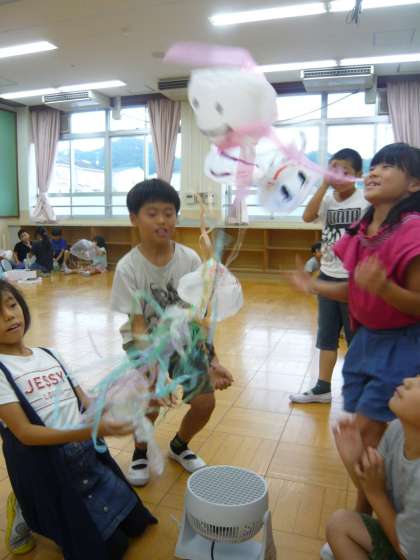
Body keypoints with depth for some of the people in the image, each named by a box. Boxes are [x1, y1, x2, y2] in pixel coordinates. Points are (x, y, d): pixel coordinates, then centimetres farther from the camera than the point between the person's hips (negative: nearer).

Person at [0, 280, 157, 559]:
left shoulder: (49, 354, 4)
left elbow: (86, 403, 5)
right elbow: (25, 433, -21)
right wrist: (91, 430, -32)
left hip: (89, 457, 6)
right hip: (48, 470, -6)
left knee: (135, 524, 16)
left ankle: (61, 516, 29)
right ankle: (29, 513, 17)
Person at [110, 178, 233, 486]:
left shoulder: (190, 259, -14)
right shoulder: (128, 267, -19)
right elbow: (138, 326, -19)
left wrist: (211, 360, -18)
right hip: (144, 342, -2)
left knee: (205, 403, -8)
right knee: (149, 402, -21)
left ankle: (179, 446, 28)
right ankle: (141, 452, 16)